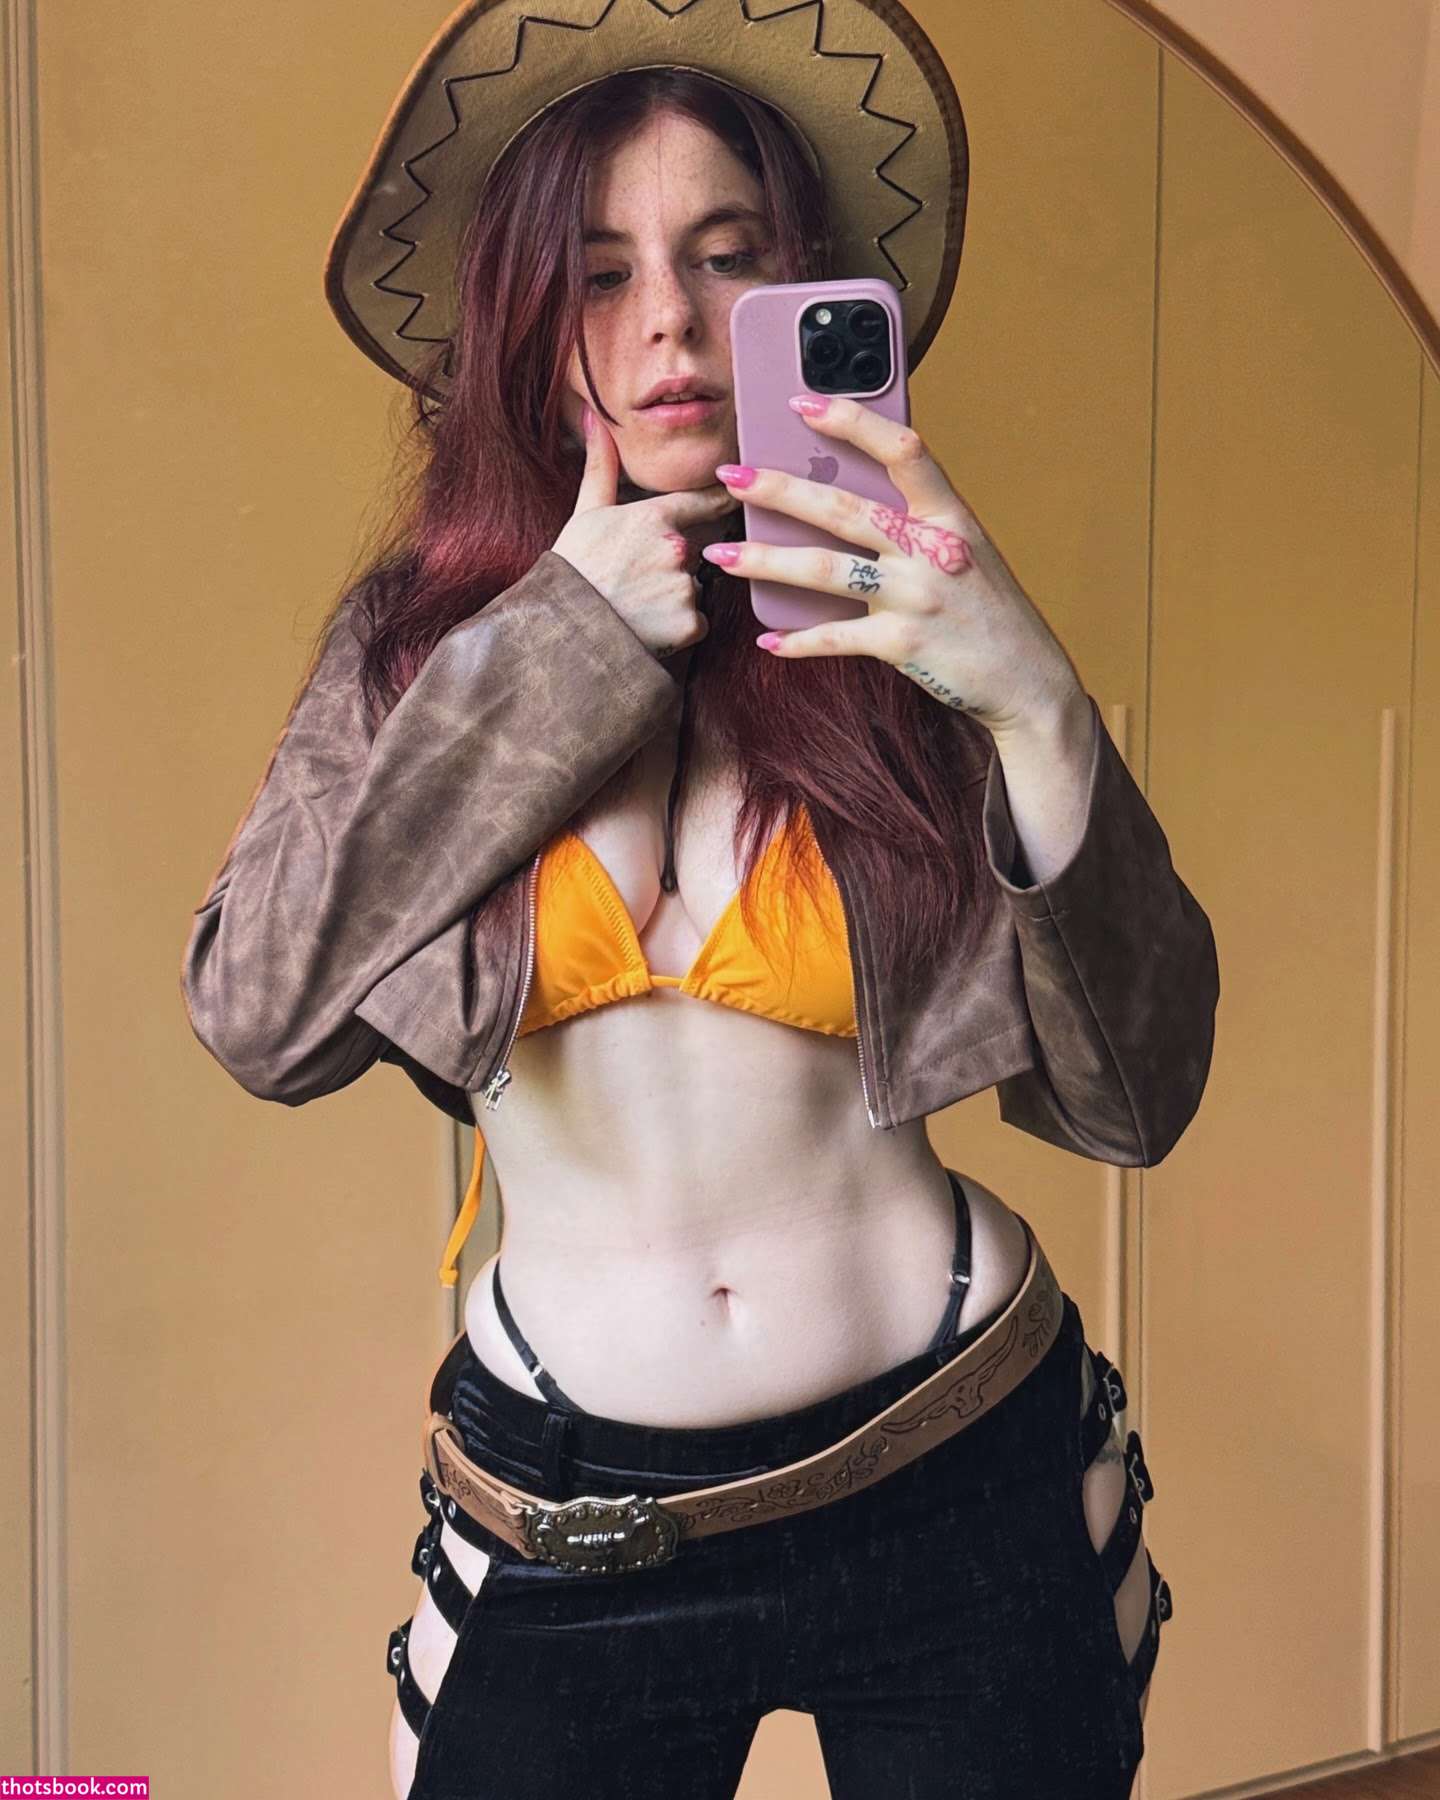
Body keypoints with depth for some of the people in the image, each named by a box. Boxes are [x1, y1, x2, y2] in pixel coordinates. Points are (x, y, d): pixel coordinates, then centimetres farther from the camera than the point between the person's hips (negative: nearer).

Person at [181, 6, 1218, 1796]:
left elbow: (1129, 1096, -14)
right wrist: (558, 640, -16)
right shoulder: (413, 642, -2)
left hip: (965, 1497, 0)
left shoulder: (904, 641, -7)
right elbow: (258, 1015, -15)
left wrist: (1034, 706, -29)